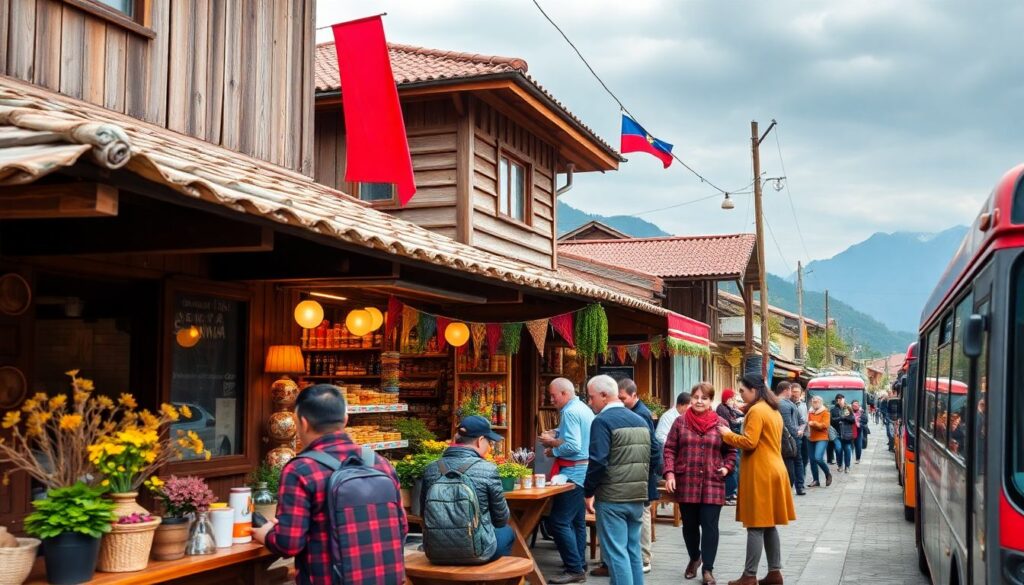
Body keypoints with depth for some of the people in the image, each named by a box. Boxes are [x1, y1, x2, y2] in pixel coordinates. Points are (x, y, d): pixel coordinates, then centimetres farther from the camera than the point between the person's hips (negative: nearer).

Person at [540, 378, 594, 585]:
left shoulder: (570, 412, -16)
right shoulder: (584, 409, 15)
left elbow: (573, 446, -24)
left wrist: (553, 450, -8)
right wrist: (555, 439, 9)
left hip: (573, 472, -11)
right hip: (584, 470, 11)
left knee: (557, 521, -10)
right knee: (577, 521, 15)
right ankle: (580, 565, 21)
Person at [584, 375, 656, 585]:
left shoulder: (603, 421, -13)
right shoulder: (640, 420, 12)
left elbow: (598, 461, -20)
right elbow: (654, 454, 14)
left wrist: (588, 492, -11)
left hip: (612, 497, -7)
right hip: (638, 496, 7)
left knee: (616, 552, -3)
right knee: (633, 550, 15)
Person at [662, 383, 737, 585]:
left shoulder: (721, 424, 3)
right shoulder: (681, 422, 3)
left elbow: (731, 451, 12)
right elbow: (669, 449, 2)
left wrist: (727, 468, -5)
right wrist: (669, 473, -8)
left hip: (712, 483, -1)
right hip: (686, 483, 1)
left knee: (709, 525, -4)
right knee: (689, 524, 12)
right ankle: (694, 558, 36)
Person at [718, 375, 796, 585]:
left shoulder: (756, 411, -14)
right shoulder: (773, 411, 16)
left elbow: (749, 442, -20)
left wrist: (727, 435, -7)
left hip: (760, 474, -9)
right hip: (774, 471, 9)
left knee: (756, 526, -6)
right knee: (769, 525, 13)